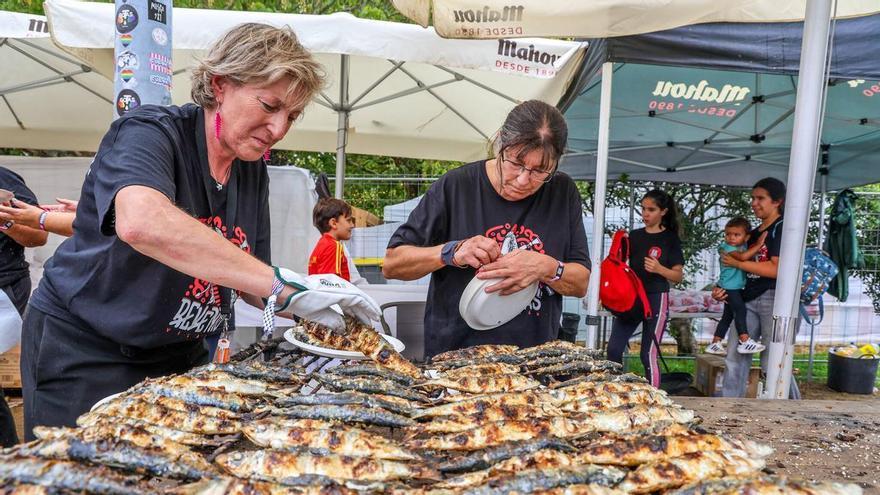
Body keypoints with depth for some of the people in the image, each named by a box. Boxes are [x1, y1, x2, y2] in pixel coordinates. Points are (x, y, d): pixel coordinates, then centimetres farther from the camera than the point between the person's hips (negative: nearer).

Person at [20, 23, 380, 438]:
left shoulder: (253, 171, 1)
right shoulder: (150, 134, -19)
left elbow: (251, 284, 3)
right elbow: (140, 222, -41)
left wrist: (299, 301, -18)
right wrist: (281, 285, -43)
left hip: (179, 356, 6)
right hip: (86, 350, -6)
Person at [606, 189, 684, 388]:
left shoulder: (670, 239, 0)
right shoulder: (634, 236, 10)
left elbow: (678, 276, -1)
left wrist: (659, 269, -20)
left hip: (656, 299, -4)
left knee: (648, 355, -4)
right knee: (614, 348, -3)